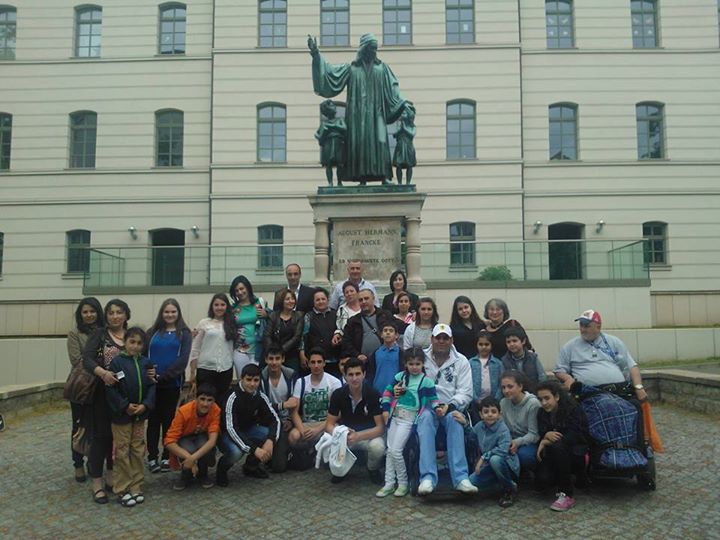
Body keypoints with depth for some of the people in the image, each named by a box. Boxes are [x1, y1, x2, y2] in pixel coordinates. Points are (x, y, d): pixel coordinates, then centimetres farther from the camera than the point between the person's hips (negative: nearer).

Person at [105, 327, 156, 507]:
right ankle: (121, 490, 15)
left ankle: (136, 487, 22)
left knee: (138, 450, 11)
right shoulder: (117, 362, -10)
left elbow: (152, 386, 1)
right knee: (122, 452, 5)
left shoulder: (145, 363, 2)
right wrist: (125, 406, -17)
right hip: (122, 414, -4)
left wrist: (145, 405, -12)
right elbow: (111, 388, -14)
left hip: (140, 414, 4)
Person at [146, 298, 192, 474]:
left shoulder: (184, 333, 3)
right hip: (152, 383, 1)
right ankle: (152, 457, 14)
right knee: (153, 419, 6)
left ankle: (167, 457, 16)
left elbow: (183, 359, -8)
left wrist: (164, 376, -15)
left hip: (172, 383, -1)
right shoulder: (153, 332, 10)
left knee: (168, 419, 7)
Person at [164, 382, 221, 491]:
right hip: (185, 440, -1)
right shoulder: (184, 411, -30)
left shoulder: (215, 410, -26)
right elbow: (169, 441, -30)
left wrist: (193, 458, -48)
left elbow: (213, 439, -34)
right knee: (189, 450, -35)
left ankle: (202, 475, -1)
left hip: (202, 439, 1)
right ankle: (186, 477, -2)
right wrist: (188, 457, -44)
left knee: (207, 450, -34)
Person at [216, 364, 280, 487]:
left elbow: (275, 419, -9)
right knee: (236, 451, -37)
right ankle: (222, 468, 0)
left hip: (247, 430, 6)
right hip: (227, 434, -6)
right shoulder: (233, 397, -26)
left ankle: (252, 465, 7)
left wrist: (270, 440, -30)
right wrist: (254, 449, -39)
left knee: (271, 435, -19)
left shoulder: (260, 396, -9)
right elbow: (231, 428, -33)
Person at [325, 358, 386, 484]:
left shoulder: (373, 395, -18)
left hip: (369, 435, -2)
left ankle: (373, 469, 2)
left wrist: (358, 436, -35)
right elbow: (329, 424, -7)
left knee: (378, 446, -35)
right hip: (345, 434, 2)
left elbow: (380, 427, -19)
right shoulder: (338, 394, -11)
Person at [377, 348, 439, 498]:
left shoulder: (426, 381, -5)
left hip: (409, 419, -5)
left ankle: (403, 483, 8)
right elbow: (387, 391, 14)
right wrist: (385, 409, 6)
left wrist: (437, 408, -26)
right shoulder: (400, 376, 7)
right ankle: (389, 483, 18)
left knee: (396, 450, -11)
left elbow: (433, 399, -5)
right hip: (395, 416, 5)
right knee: (389, 450, 8)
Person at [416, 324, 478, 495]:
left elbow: (465, 393, 1)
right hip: (427, 407, 0)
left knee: (454, 419, -33)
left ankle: (460, 478, -37)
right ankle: (427, 477, -39)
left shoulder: (461, 361, 8)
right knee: (426, 418, -33)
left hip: (452, 408, 0)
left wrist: (449, 407, -17)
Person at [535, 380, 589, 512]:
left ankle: (566, 495, -26)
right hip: (554, 454, 4)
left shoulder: (573, 409, -13)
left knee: (557, 446, -37)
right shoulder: (542, 413, 4)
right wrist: (547, 435, -25)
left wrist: (546, 442, -23)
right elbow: (541, 434, -1)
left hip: (577, 452, -4)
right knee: (542, 480, -24)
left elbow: (573, 437, -21)